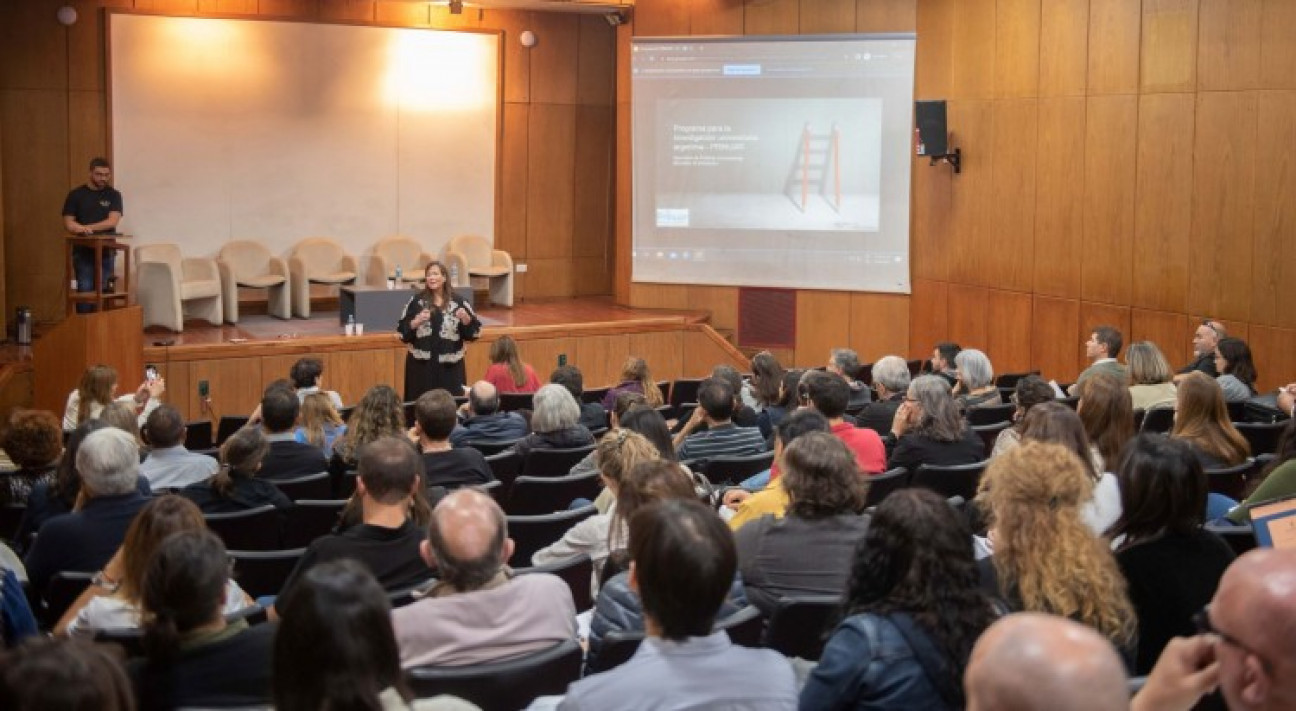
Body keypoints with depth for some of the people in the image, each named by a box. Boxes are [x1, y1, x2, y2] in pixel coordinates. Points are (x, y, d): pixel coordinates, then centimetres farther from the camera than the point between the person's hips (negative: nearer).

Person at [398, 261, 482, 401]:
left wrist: (466, 319, -17)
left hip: (450, 366, -1)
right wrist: (416, 322, -13)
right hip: (422, 364, 1)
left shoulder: (458, 302, 1)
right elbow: (402, 331, 4)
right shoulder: (416, 301, 4)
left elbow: (474, 332, 1)